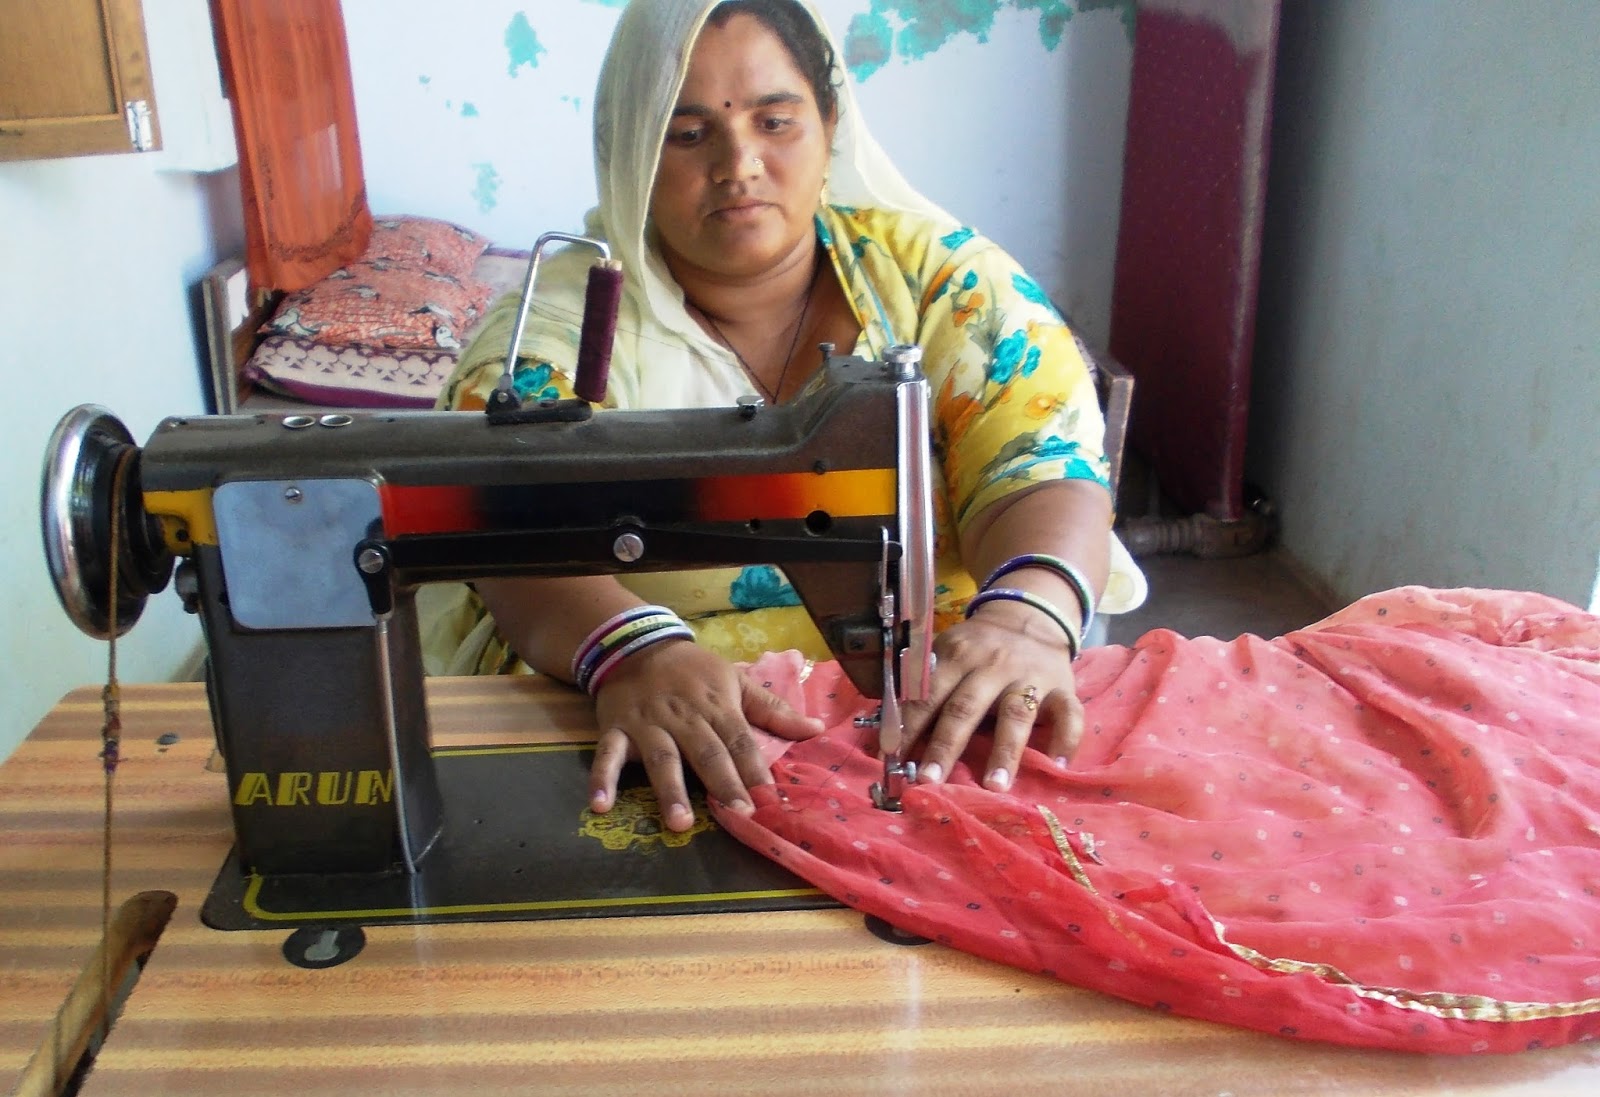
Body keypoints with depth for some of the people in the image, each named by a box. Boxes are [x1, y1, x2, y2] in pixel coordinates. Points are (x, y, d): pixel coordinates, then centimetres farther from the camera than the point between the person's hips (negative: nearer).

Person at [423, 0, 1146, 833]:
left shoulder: (942, 275, 5)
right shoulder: (562, 319, 2)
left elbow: (1049, 465, -5)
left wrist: (1030, 613, -27)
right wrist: (634, 649, -34)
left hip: (931, 722, 1)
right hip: (664, 748, 0)